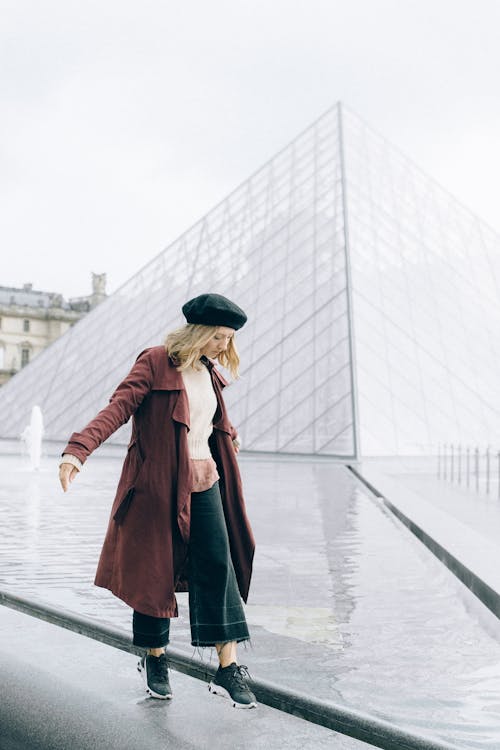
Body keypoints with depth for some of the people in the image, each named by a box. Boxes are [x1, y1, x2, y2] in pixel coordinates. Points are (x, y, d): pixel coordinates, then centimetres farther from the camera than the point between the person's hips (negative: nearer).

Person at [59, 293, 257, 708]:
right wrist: (78, 450, -32)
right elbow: (118, 408, -19)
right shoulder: (156, 362, -9)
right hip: (159, 484, -6)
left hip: (204, 483, 6)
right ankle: (155, 659, 25)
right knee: (155, 572, 5)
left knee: (219, 568, -3)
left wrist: (229, 437, 51)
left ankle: (228, 669, 1)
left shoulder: (210, 373, 12)